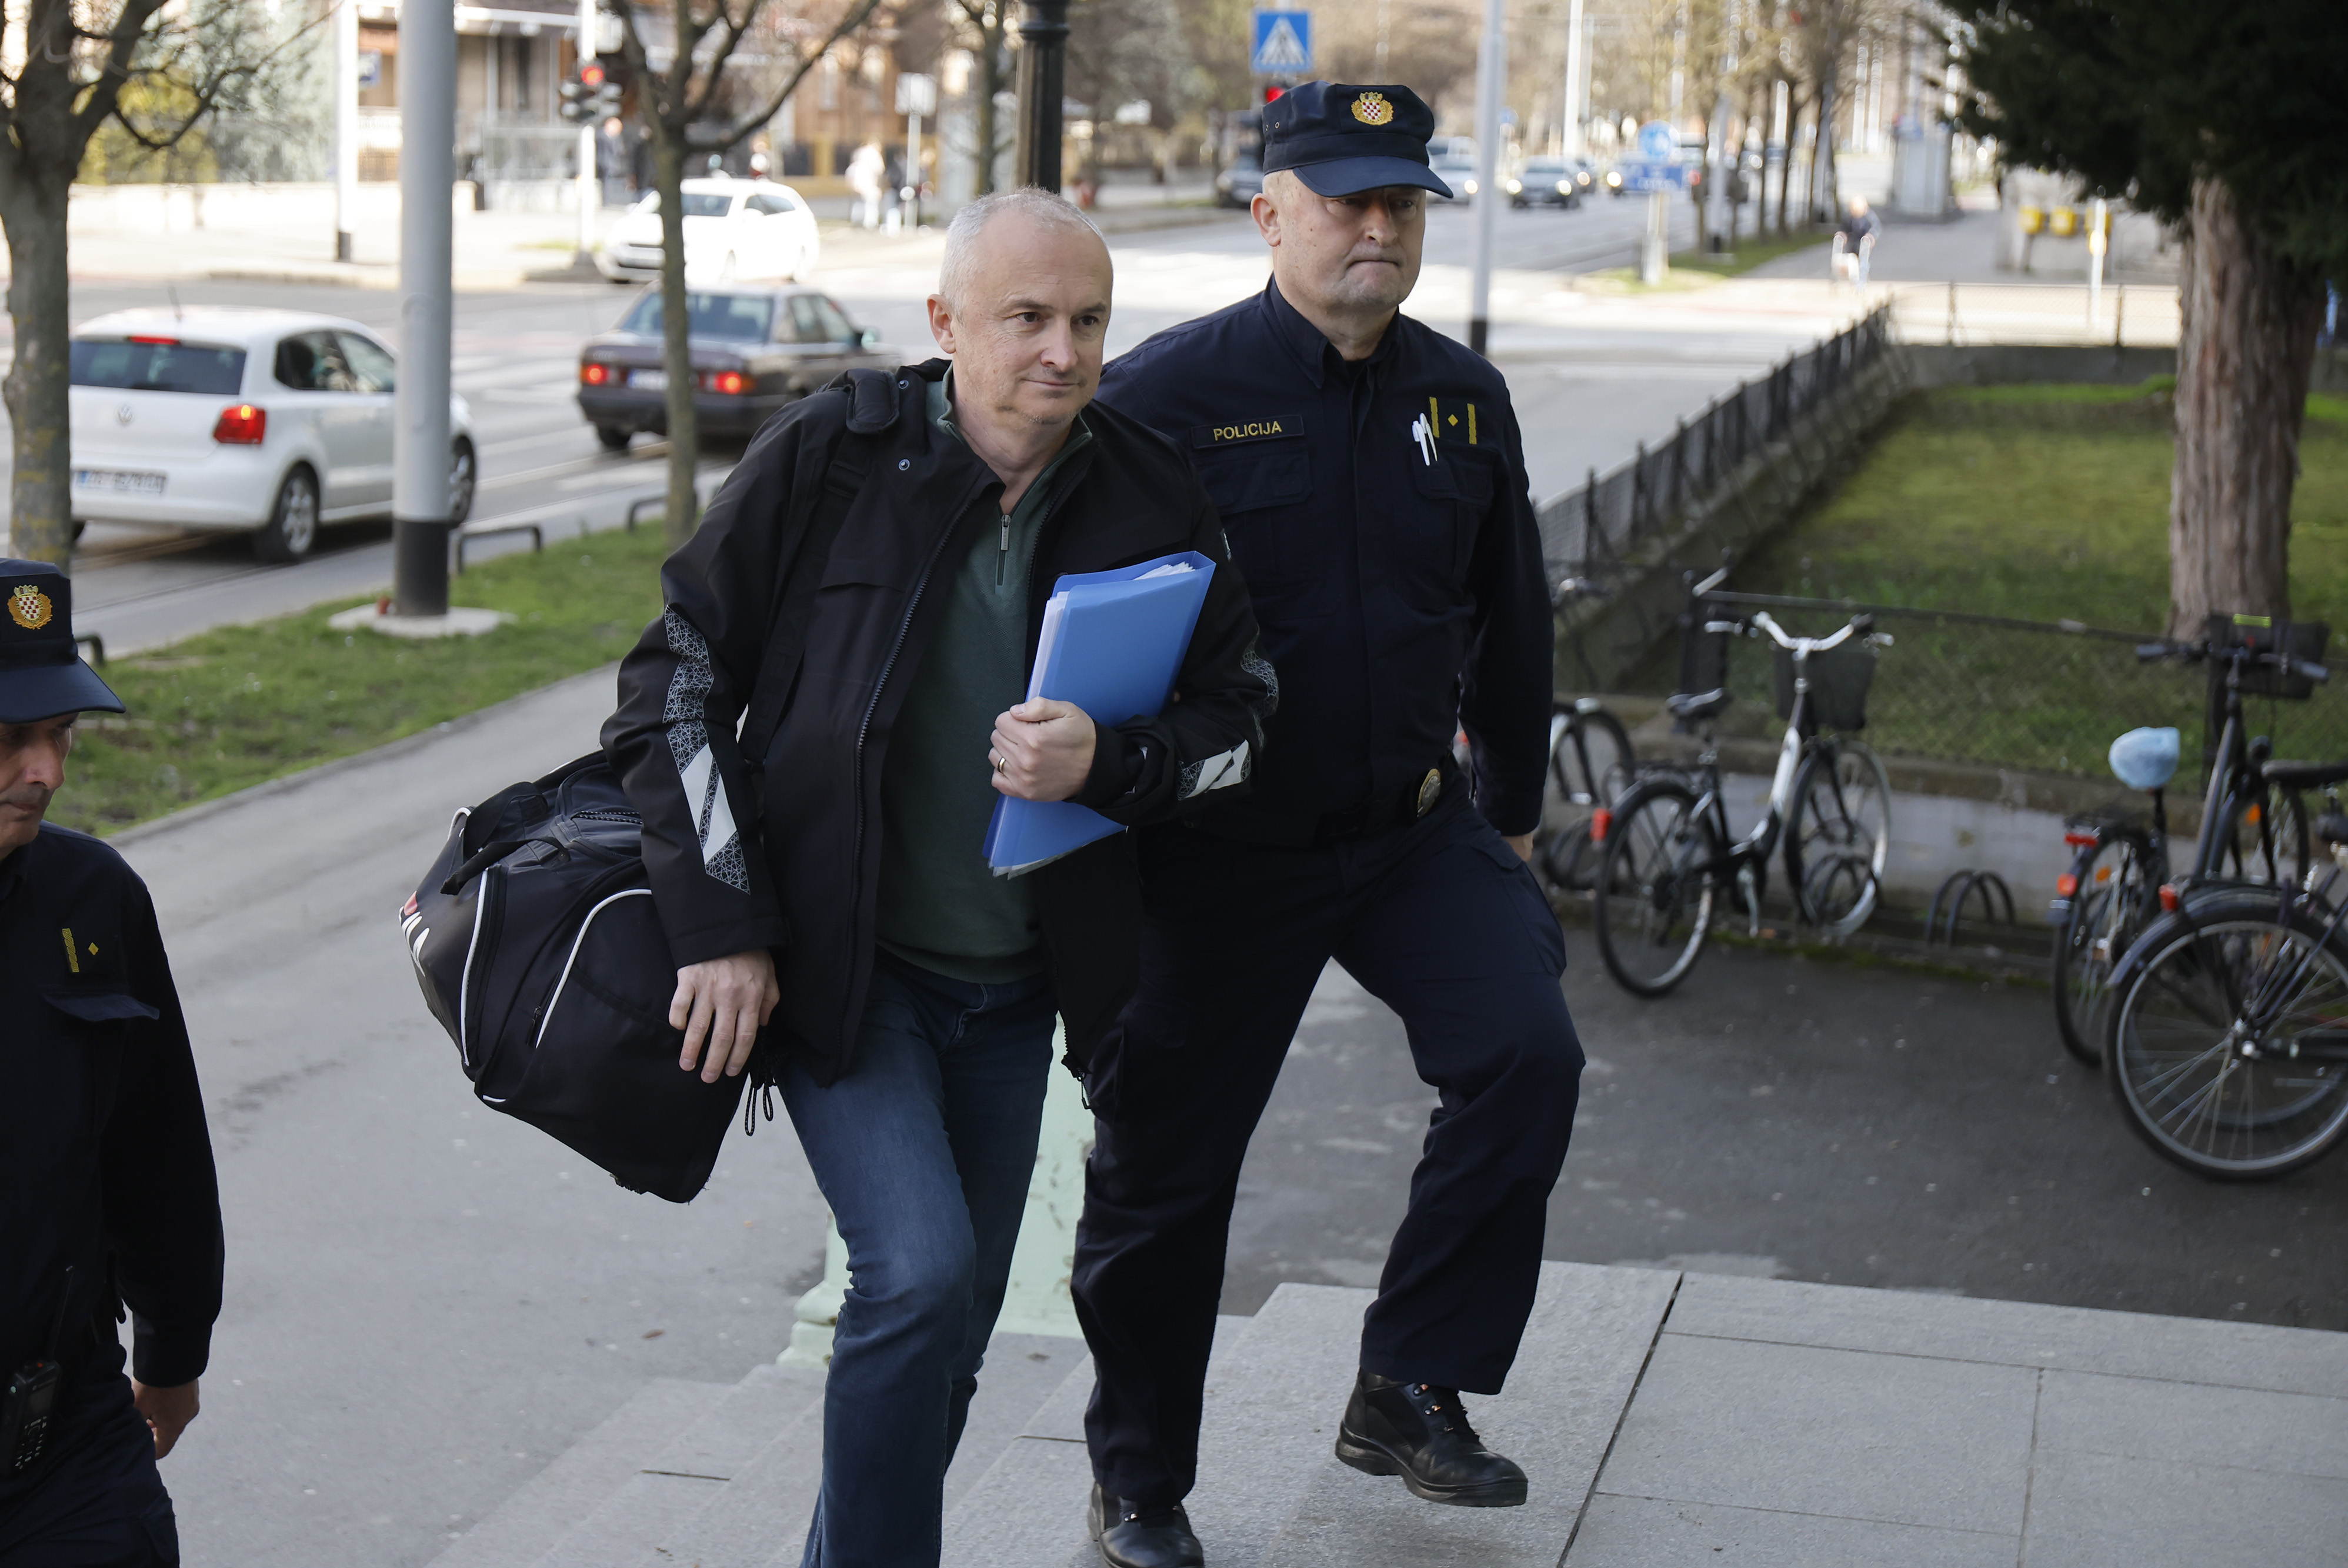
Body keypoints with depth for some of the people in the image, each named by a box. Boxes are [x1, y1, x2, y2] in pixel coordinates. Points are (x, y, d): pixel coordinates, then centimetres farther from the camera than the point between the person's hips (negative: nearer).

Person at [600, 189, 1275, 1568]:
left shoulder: (1152, 496, -3)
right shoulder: (832, 457, -11)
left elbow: (1240, 716, 2)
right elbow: (678, 677, -6)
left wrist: (1108, 764, -21)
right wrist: (721, 927, -11)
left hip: (1017, 983, 4)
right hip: (839, 967, -4)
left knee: (950, 1329, 12)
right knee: (920, 1271, -19)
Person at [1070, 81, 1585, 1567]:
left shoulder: (1463, 396, 4)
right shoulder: (1168, 390, -12)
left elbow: (1509, 620, 15)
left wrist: (1513, 817, 19)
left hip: (1416, 828, 4)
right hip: (1218, 846, -4)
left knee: (1527, 1051, -17)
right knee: (1167, 1165, 6)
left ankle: (1410, 1390, 0)